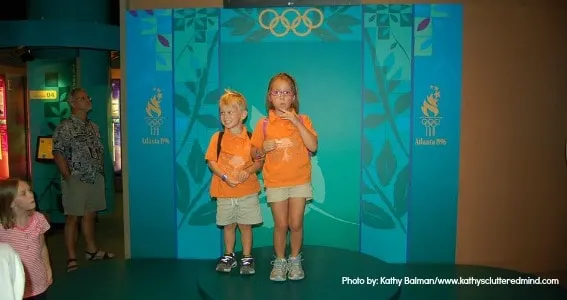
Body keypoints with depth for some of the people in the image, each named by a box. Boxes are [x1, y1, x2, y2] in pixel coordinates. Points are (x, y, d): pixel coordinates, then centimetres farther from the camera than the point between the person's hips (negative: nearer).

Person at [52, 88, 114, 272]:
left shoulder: (93, 127, 13)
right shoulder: (65, 127, -9)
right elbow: (58, 153, -13)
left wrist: (101, 172, 11)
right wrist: (68, 177, -17)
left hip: (95, 178, 7)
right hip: (76, 180, -6)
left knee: (90, 215, 15)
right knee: (73, 217, -1)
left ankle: (92, 250, 27)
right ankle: (72, 258, 7)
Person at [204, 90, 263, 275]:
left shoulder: (251, 138, -1)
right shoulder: (218, 138, -1)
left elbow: (259, 162, 1)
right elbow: (211, 161, -4)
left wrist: (248, 171, -19)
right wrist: (225, 176, -17)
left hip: (248, 191, -1)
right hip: (224, 191, 1)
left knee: (246, 225, 6)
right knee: (228, 225, 13)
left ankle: (247, 258, 21)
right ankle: (229, 256, 30)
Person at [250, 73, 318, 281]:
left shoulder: (302, 120, -1)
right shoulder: (264, 124, 0)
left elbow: (313, 146, -15)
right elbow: (254, 154, 6)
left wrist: (296, 122, -20)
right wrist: (263, 149, -16)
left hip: (299, 181, 0)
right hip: (275, 182, 0)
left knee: (296, 224, 4)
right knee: (281, 225, 5)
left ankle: (295, 260, 26)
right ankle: (279, 262, 25)